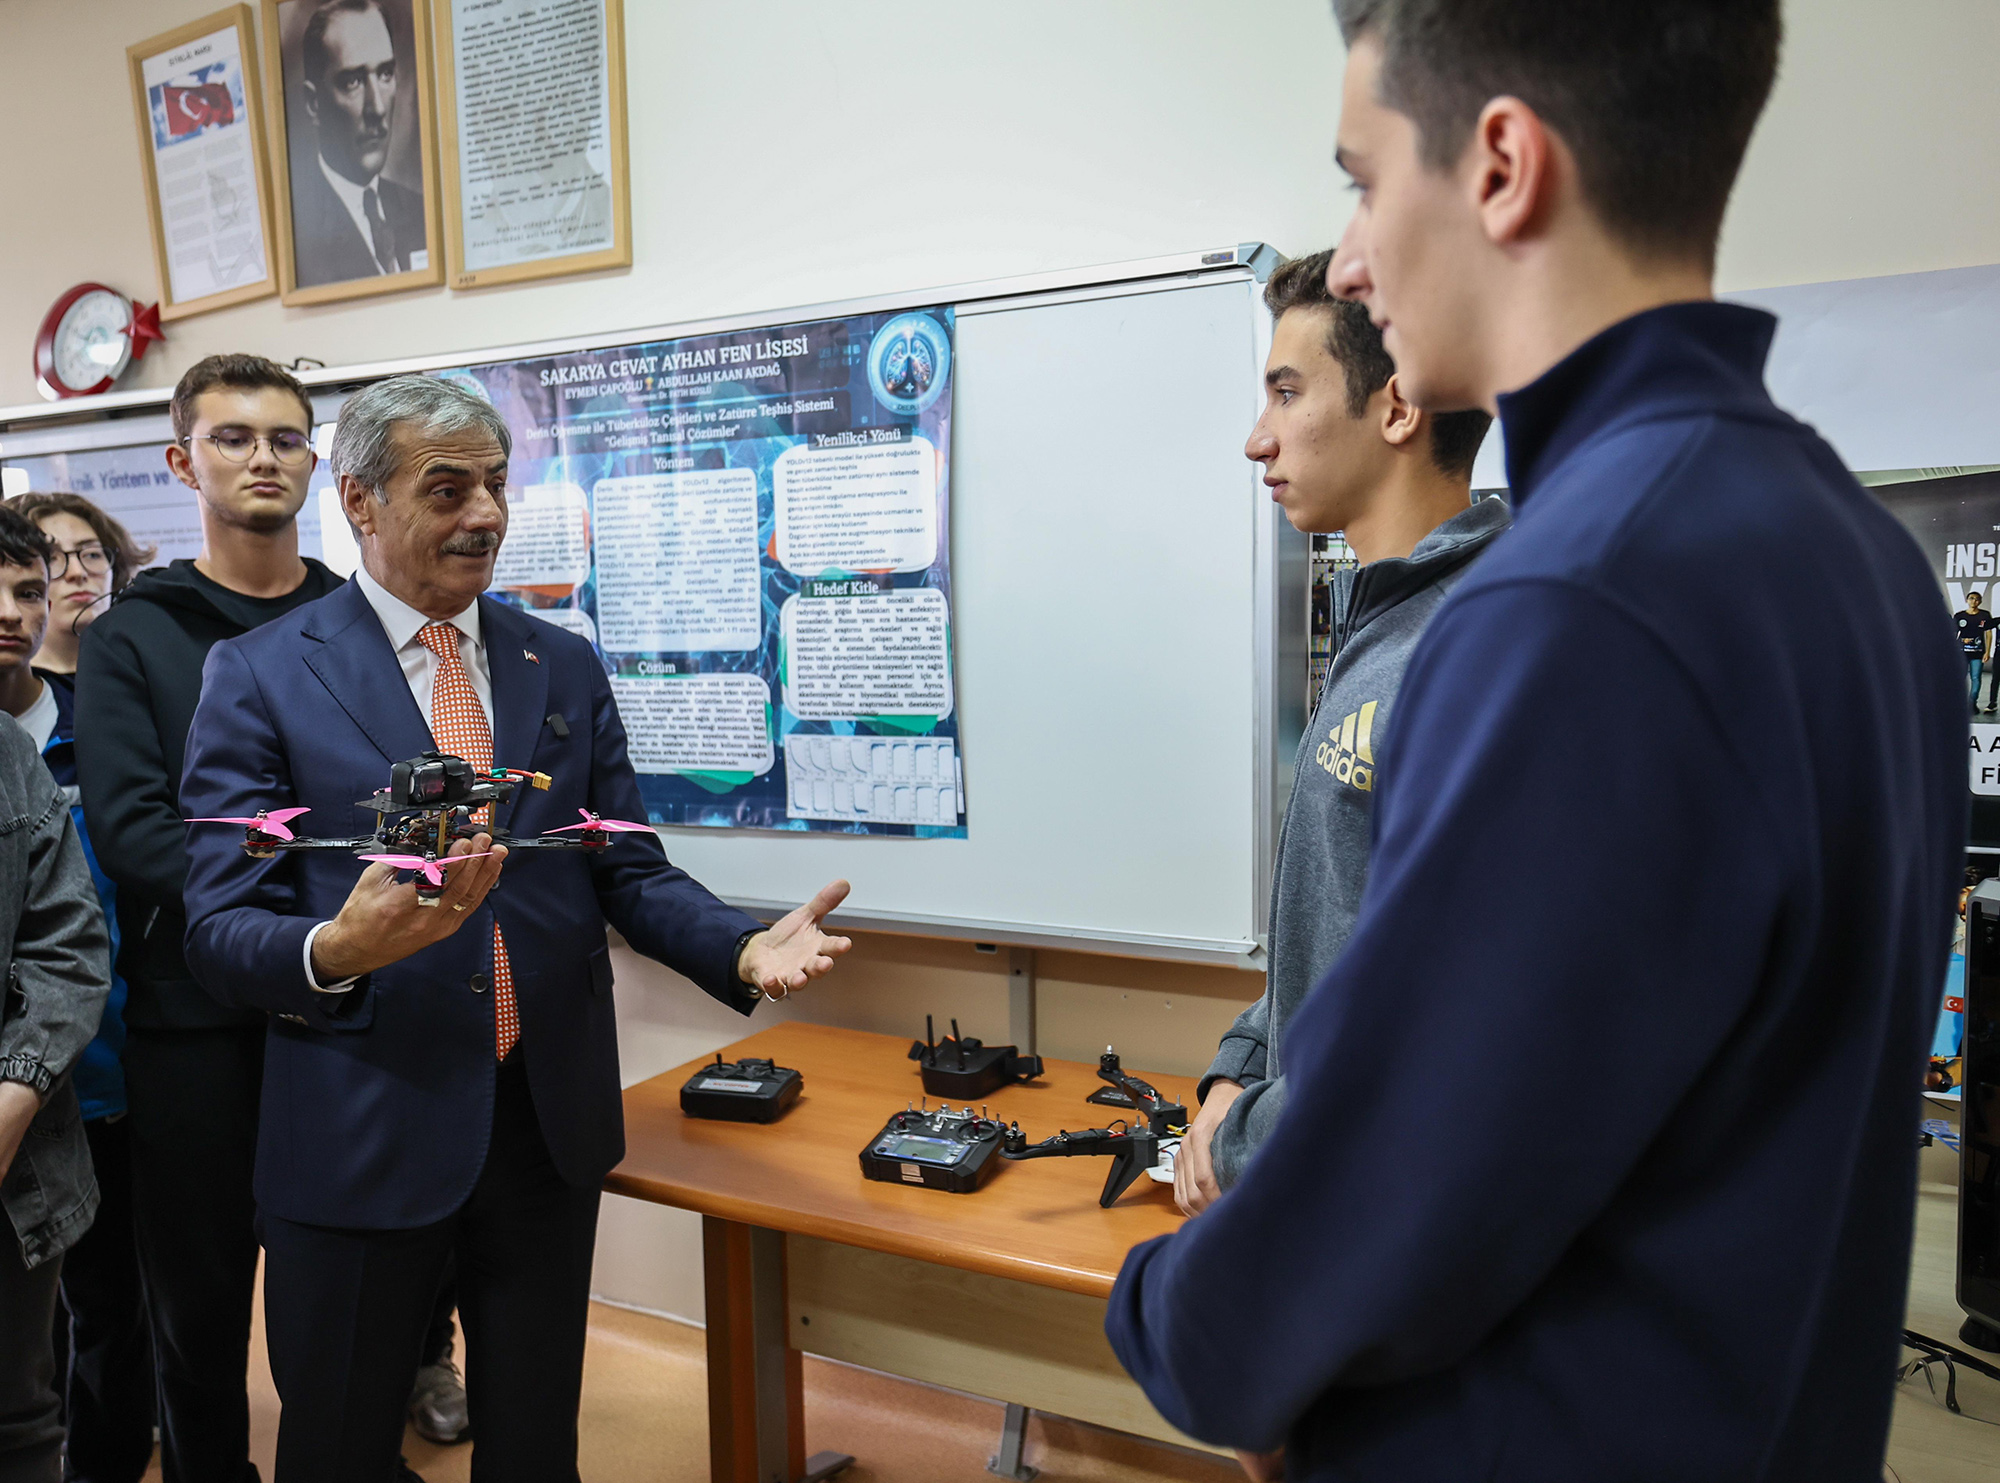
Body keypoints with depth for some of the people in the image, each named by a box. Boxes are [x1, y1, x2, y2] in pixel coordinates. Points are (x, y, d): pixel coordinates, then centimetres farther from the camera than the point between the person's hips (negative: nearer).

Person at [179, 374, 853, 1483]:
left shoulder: (566, 666, 6)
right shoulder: (260, 675, -5)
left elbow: (629, 871, 5)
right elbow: (221, 927, -10)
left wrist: (743, 949, -15)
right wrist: (338, 950, -32)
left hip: (551, 1126, 3)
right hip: (362, 1133, -3)